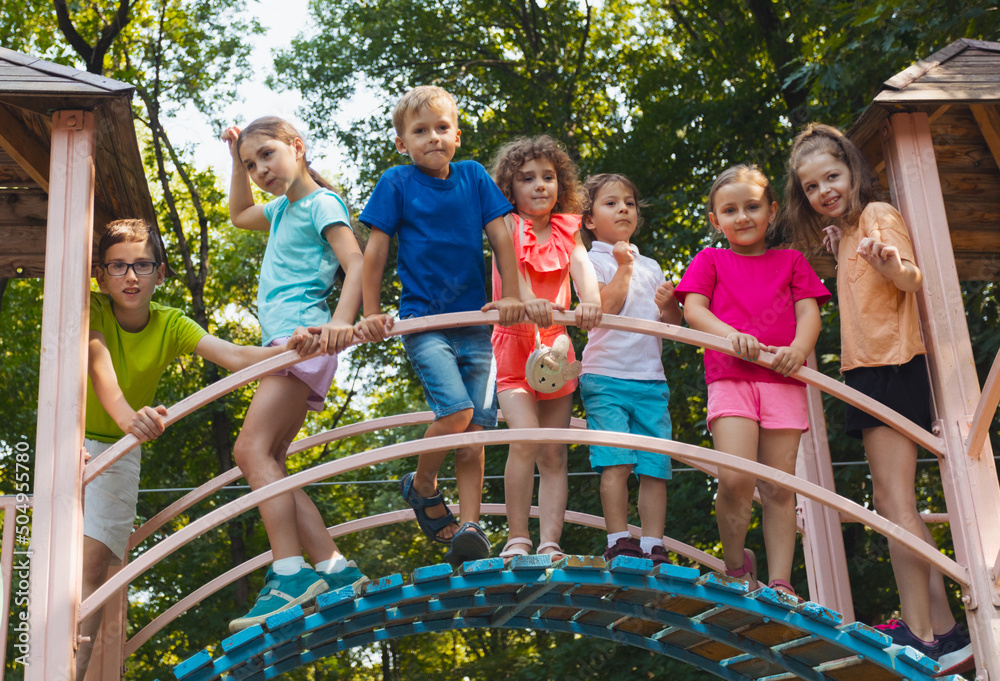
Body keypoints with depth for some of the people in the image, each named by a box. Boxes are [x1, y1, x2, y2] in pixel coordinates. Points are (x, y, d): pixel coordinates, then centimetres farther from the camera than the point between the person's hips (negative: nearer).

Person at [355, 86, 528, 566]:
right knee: (456, 412, -19)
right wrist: (372, 315, -1)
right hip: (423, 321, -3)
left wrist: (511, 295, -2)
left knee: (475, 431, -2)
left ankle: (469, 528, 1)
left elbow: (500, 236, 6)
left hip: (475, 322, 3)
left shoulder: (473, 177, 7)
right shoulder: (396, 183, 0)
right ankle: (421, 486, 7)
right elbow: (376, 250, 1)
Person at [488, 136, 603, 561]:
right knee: (525, 439, -20)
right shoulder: (509, 226, -2)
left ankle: (549, 543, 1)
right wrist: (526, 299, -45)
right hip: (513, 346, -4)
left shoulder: (566, 229, 8)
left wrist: (591, 299, -34)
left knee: (554, 455, 0)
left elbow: (581, 263, -11)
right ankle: (516, 539, -12)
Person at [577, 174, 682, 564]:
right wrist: (623, 267, -7)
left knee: (655, 468, -2)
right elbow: (605, 307, -9)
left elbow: (672, 325, 19)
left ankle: (653, 547, 1)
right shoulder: (591, 260, 6)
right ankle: (619, 543, -8)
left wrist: (669, 305, -1)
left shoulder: (650, 266, 21)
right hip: (605, 375, -4)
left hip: (651, 378, 5)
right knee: (616, 463, -13)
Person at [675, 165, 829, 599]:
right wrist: (729, 333, -16)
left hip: (782, 381, 2)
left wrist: (798, 348, -12)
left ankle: (779, 584, 3)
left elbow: (809, 311, 10)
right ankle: (736, 564, 4)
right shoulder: (709, 261, 17)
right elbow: (693, 310, 4)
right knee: (734, 478, -19)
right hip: (729, 378, -2)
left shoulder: (791, 261, 20)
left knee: (778, 488, -2)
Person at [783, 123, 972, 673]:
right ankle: (941, 627, 12)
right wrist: (842, 254, 15)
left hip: (892, 363, -10)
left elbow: (912, 280, -23)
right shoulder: (845, 230, 19)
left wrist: (890, 264, -44)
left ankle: (923, 637, -14)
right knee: (891, 502, 9)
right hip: (868, 367, 10)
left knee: (894, 498, -14)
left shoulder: (878, 214, -7)